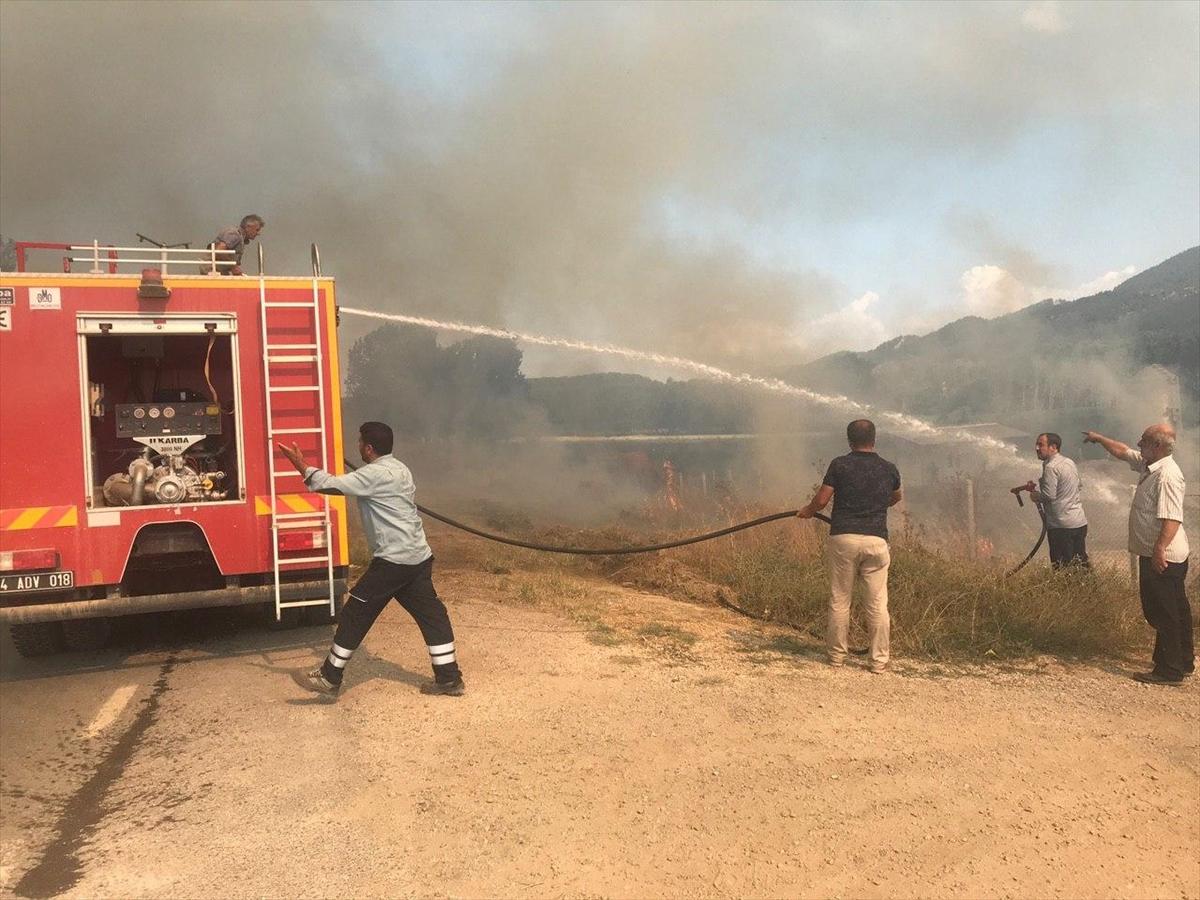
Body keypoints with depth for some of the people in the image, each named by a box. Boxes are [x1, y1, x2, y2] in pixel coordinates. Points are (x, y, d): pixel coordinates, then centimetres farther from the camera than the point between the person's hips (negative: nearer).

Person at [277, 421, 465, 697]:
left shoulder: (376, 474, -14)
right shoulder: (398, 469, 15)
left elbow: (332, 485, -16)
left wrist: (301, 465, -6)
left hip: (392, 560, -9)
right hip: (419, 557, 9)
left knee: (355, 615, 3)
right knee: (431, 614, 9)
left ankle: (330, 677, 14)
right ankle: (450, 679, 13)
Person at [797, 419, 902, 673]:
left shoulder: (840, 465, 0)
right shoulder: (889, 469, 10)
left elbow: (821, 501, -1)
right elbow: (897, 497, 31)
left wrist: (807, 512, 20)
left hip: (843, 538, -1)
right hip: (876, 540, 2)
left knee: (839, 601, 8)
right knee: (878, 604, 6)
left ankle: (837, 655, 17)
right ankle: (880, 659, 10)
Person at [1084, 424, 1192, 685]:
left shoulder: (1167, 476, -22)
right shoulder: (1149, 465, 8)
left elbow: (1172, 518, -29)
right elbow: (1122, 452, 26)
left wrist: (1159, 549, -35)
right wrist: (1099, 438, 35)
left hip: (1162, 558, -10)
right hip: (1158, 556, 10)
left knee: (1163, 614, -4)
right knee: (1176, 610, 18)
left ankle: (1169, 670, 3)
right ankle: (1184, 662, 30)